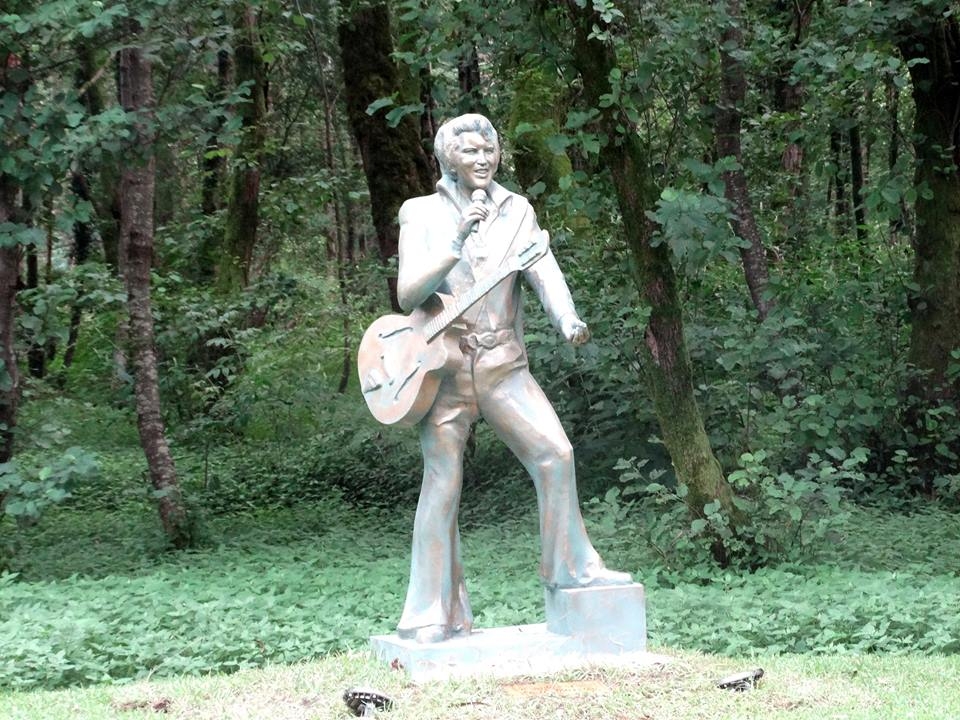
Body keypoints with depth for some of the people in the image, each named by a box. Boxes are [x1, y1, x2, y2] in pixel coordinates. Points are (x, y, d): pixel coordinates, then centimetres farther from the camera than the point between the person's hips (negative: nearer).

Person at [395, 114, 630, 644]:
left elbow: (545, 273, -3)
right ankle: (431, 615, 1)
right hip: (443, 367, -3)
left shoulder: (516, 211, 9)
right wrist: (456, 245, -23)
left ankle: (570, 566, 11)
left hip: (504, 366, 3)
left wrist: (568, 320, -24)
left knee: (555, 453, -8)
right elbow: (407, 294, -10)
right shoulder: (422, 213, 1)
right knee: (442, 484, -5)